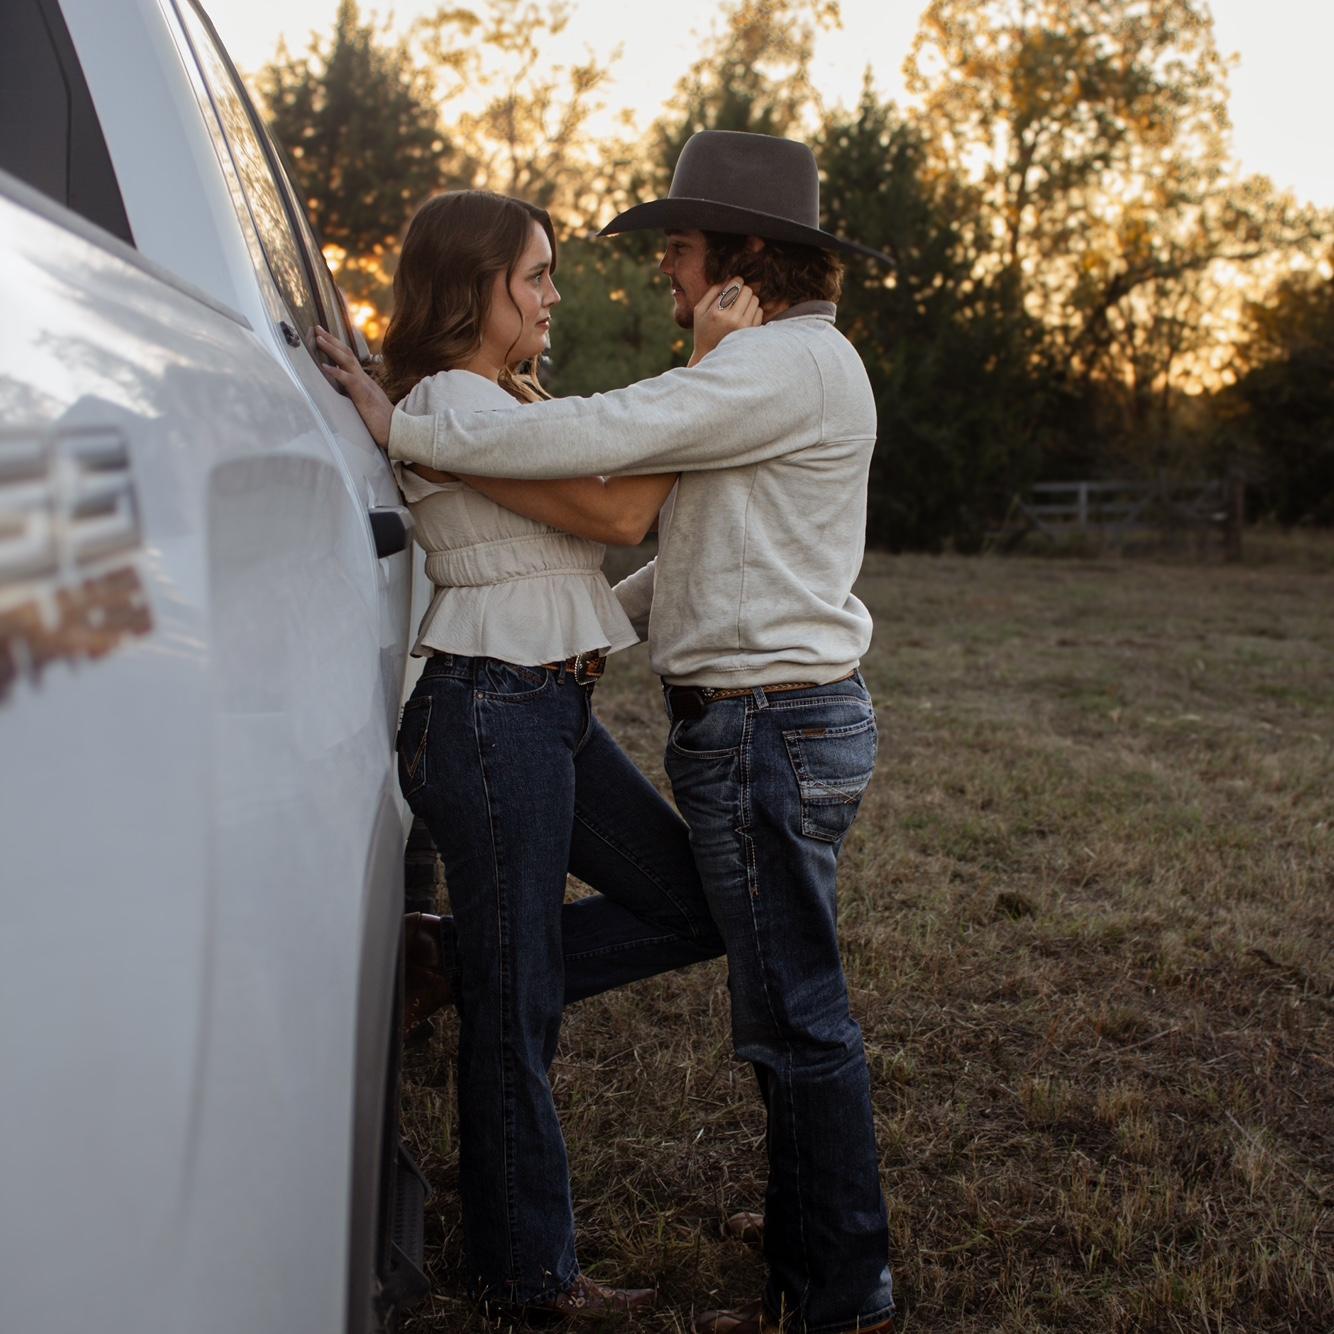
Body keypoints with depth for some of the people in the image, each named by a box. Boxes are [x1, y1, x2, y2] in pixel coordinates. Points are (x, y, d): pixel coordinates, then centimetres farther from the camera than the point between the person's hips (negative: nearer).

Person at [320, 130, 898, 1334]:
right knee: (787, 1008, 16)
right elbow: (714, 548, 26)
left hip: (769, 726, -11)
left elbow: (597, 436, -24)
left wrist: (403, 430, -17)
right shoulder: (789, 364, 20)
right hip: (775, 717, 11)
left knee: (798, 1016, -2)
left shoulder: (789, 363, -15)